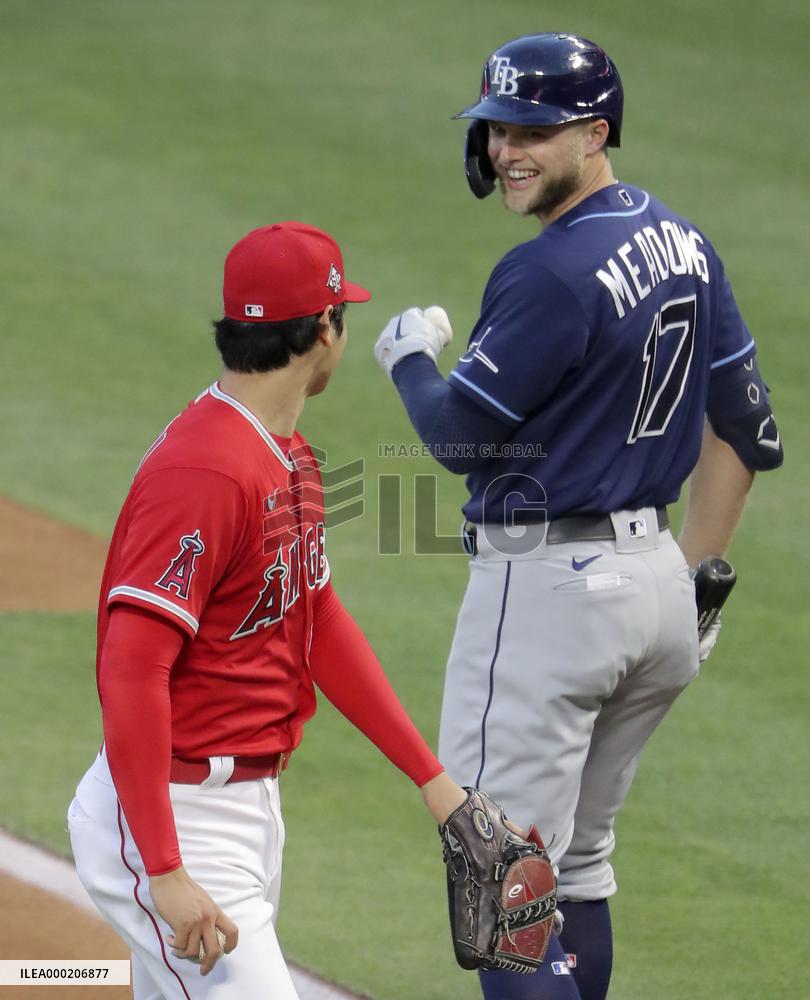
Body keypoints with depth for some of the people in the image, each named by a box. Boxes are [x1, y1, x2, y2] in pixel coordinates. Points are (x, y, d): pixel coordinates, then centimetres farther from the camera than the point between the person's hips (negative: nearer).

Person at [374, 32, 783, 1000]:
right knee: (575, 865, 19)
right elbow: (745, 430, 14)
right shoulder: (683, 244, 9)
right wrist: (694, 579, 20)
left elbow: (460, 435, -14)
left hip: (548, 587, -9)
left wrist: (408, 356, 6)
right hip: (652, 575, 9)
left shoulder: (551, 273, -19)